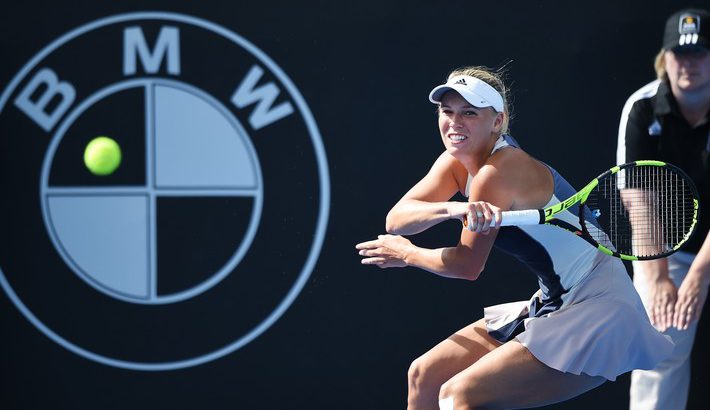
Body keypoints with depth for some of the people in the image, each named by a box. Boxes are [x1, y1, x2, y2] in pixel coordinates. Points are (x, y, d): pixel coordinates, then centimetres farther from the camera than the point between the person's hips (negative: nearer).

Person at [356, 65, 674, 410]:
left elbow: (468, 265, -13)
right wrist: (451, 208, -27)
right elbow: (396, 219, -6)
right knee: (424, 375, 9)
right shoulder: (455, 162, 5)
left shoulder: (498, 172, -20)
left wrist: (408, 254, 5)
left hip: (594, 316, -10)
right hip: (551, 305, 10)